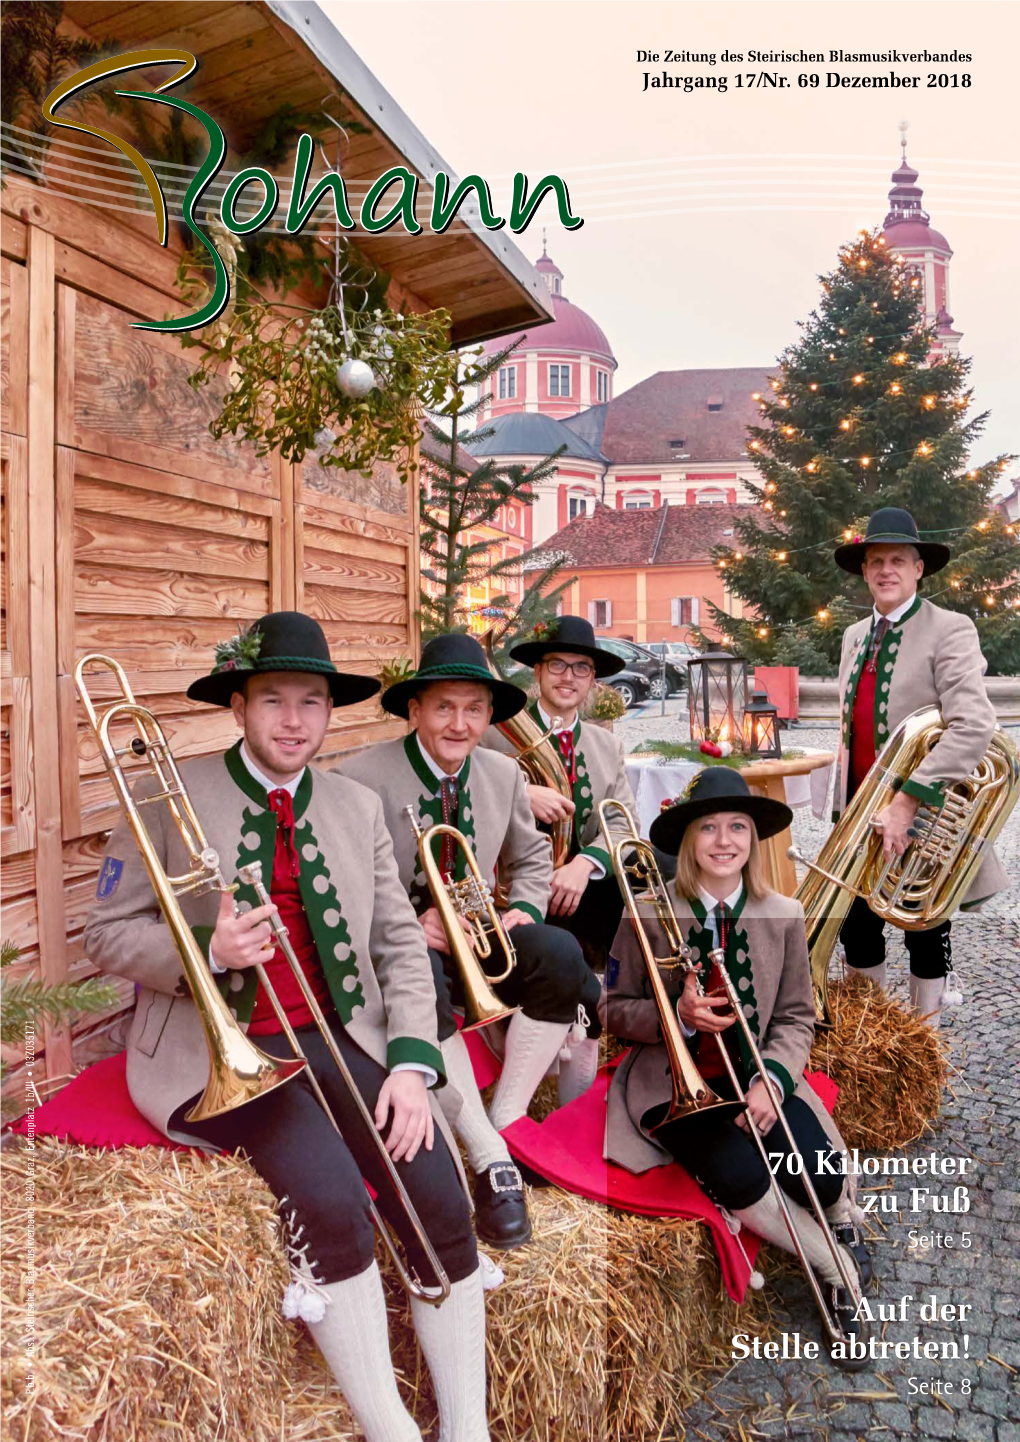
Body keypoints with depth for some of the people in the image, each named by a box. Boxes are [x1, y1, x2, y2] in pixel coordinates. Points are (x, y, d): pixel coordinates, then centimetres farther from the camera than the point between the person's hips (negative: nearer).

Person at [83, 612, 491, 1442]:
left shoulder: (358, 808, 10)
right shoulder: (170, 796, -1)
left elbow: (400, 942, 8)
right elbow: (107, 935, 0)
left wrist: (412, 1061, -6)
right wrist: (207, 951, -20)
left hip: (338, 1038, 4)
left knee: (443, 1202, -16)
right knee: (330, 1199, -27)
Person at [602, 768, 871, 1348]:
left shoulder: (783, 916, 0)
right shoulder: (650, 915, -7)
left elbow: (796, 1017, 6)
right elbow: (614, 1010, 0)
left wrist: (771, 1080, -13)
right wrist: (677, 1016, -19)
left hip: (755, 1075, 2)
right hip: (674, 1082, -2)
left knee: (819, 1174, -22)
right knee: (739, 1174, -29)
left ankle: (843, 1219, 18)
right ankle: (839, 1266, 0)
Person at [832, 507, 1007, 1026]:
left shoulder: (950, 630, -11)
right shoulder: (855, 636, 11)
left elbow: (974, 726, -23)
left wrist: (907, 800, -28)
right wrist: (844, 806, 13)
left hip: (923, 813, -5)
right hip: (862, 810, 6)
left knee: (926, 935, 10)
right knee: (856, 929, 10)